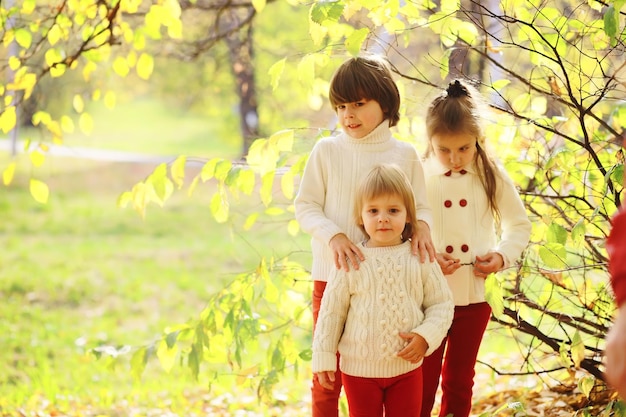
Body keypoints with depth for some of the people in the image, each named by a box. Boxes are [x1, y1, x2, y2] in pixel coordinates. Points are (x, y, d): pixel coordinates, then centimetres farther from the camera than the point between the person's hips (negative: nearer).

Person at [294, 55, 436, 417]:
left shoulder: (404, 155, 1)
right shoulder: (327, 151, -1)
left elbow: (420, 206, 6)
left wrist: (421, 225, -19)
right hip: (332, 275, 0)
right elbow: (306, 207, -1)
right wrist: (334, 236, -20)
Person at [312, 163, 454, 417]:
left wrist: (426, 337, -15)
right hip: (359, 367, -1)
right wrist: (323, 357, -2)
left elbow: (441, 304, 1)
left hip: (407, 366, 1)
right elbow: (331, 311, -2)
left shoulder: (420, 259, -4)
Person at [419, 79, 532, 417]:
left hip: (475, 296, 2)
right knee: (423, 381, 6)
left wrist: (502, 256, -9)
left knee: (459, 381, 13)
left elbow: (519, 225, 8)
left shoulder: (491, 176, -1)